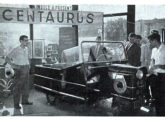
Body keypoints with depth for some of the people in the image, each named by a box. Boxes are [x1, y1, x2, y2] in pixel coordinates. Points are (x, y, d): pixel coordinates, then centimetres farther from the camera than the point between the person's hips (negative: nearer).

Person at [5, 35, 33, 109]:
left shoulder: (26, 49, 7)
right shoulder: (16, 50, -14)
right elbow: (7, 58, -12)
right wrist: (13, 65, -19)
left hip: (26, 69, 7)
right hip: (19, 69, -7)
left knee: (26, 86, 12)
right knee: (17, 87, -2)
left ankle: (25, 101, 24)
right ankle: (16, 104, 5)